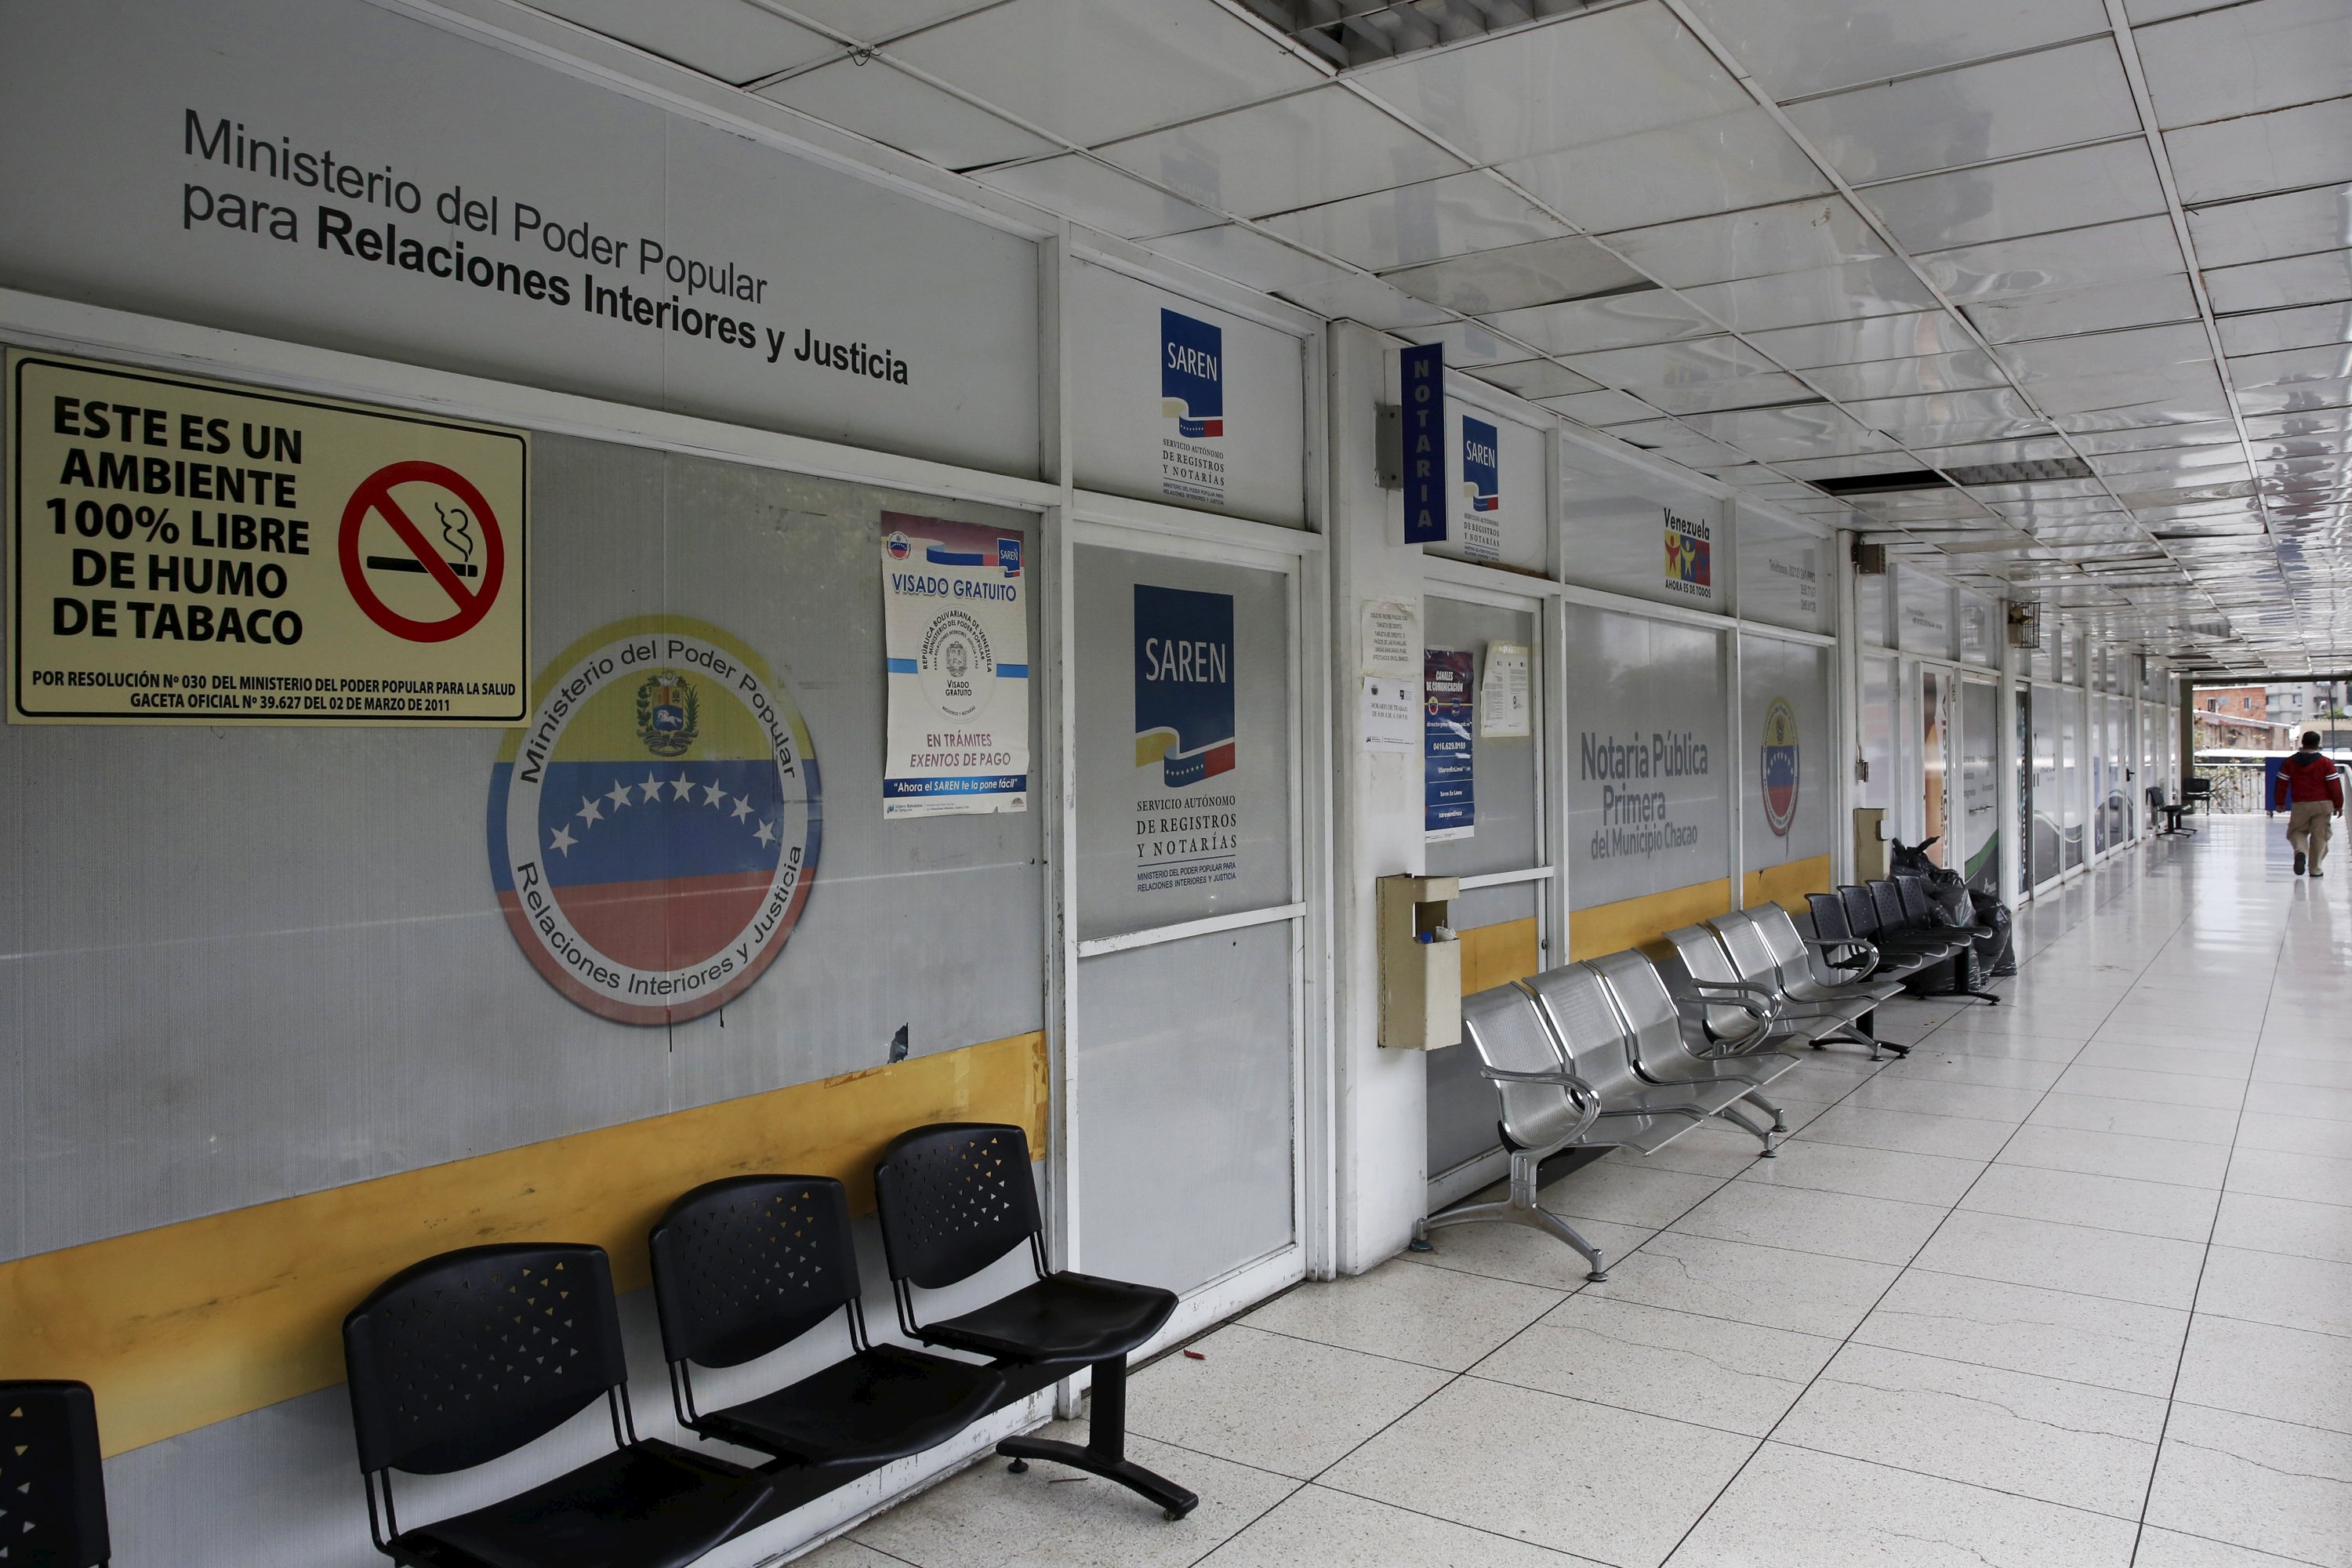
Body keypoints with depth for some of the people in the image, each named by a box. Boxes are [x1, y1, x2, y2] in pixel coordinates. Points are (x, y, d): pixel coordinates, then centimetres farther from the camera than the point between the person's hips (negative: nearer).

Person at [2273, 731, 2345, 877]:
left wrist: (2279, 803, 14)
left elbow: (2281, 784, 3)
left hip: (2299, 805, 1)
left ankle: (2300, 851, -19)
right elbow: (2335, 786, -5)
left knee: (2297, 831, 13)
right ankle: (2315, 868, 7)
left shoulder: (2290, 762, 0)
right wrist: (2338, 805, 5)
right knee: (2319, 835, 6)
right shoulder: (2326, 763, -5)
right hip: (2323, 805, -1)